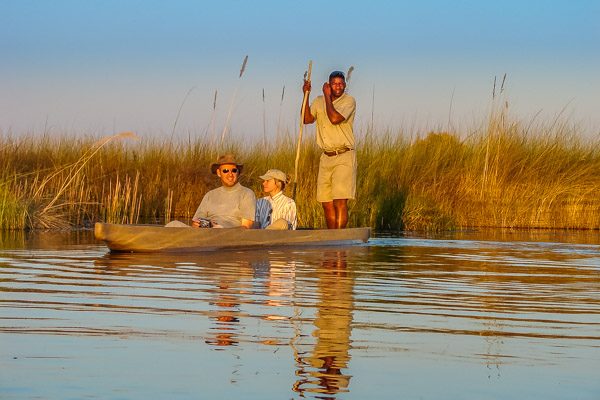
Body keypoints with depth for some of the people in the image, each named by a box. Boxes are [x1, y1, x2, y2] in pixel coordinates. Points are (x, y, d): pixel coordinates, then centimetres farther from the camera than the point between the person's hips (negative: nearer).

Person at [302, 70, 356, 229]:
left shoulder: (349, 101, -6)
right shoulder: (319, 101, 13)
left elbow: (334, 118, -19)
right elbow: (307, 119, 3)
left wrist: (327, 96, -10)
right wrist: (306, 95, -3)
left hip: (344, 157, -6)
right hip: (326, 157, 6)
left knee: (340, 201, -15)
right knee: (326, 203, 6)